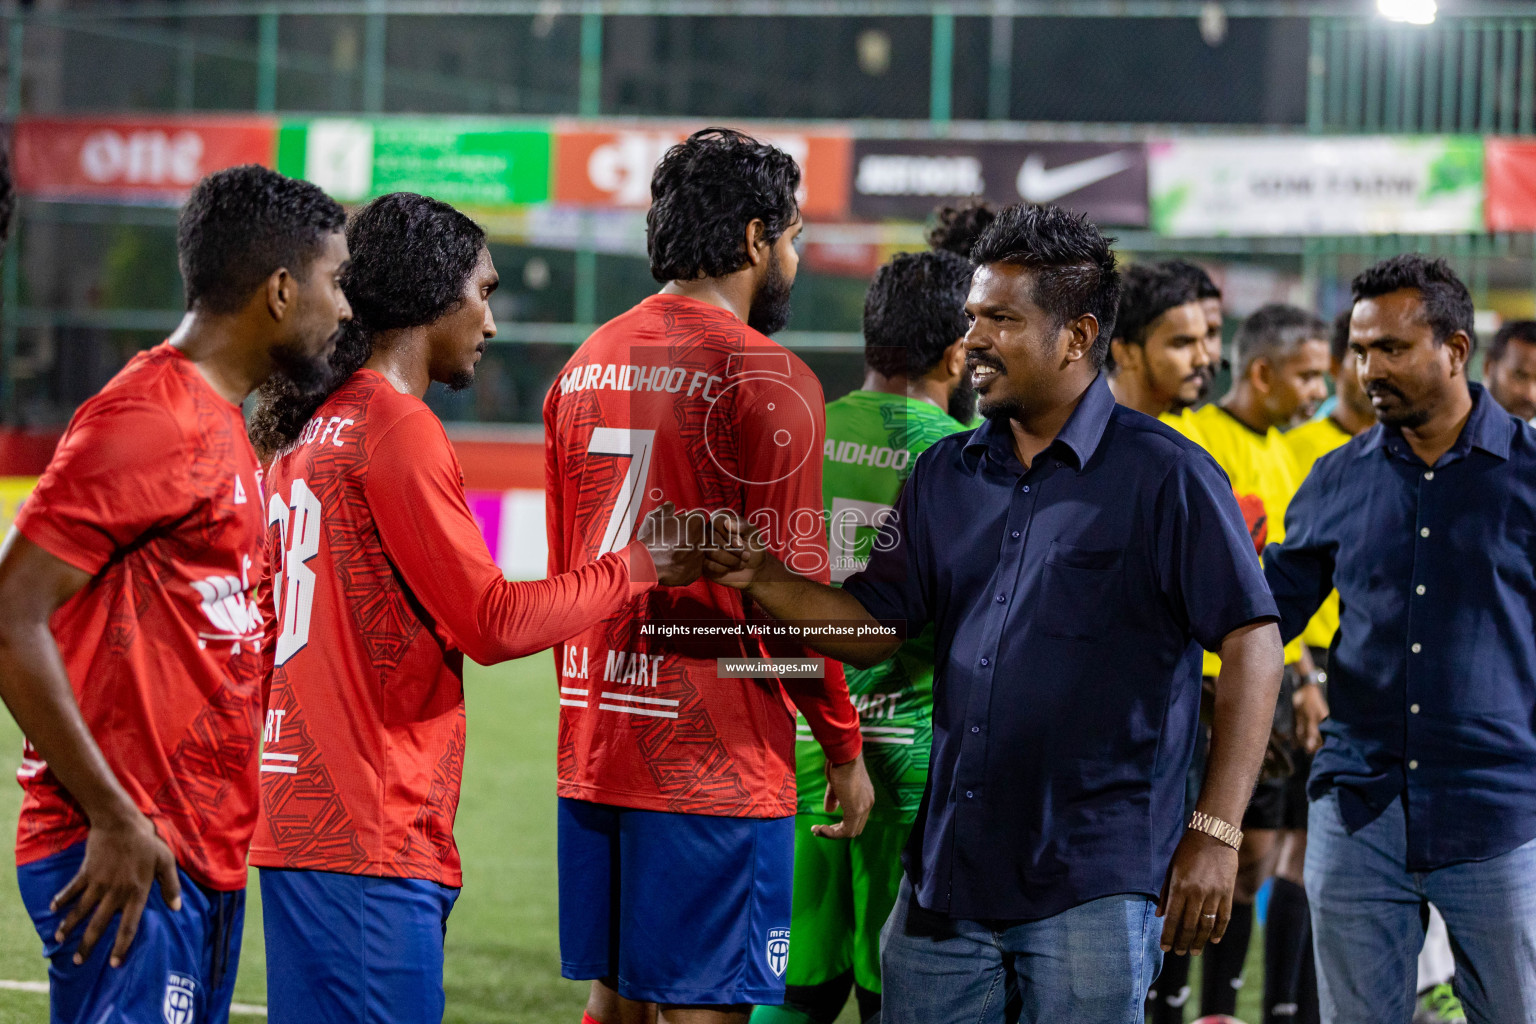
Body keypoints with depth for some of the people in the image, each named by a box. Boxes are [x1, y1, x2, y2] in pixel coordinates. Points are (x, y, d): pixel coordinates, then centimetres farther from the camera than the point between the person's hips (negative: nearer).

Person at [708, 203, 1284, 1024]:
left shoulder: (1164, 477, -5)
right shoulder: (946, 475, 13)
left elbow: (1251, 646, -8)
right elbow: (872, 626, 13)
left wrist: (1215, 831, -14)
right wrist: (761, 579, -6)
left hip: (1092, 886, -5)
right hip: (947, 874, 6)